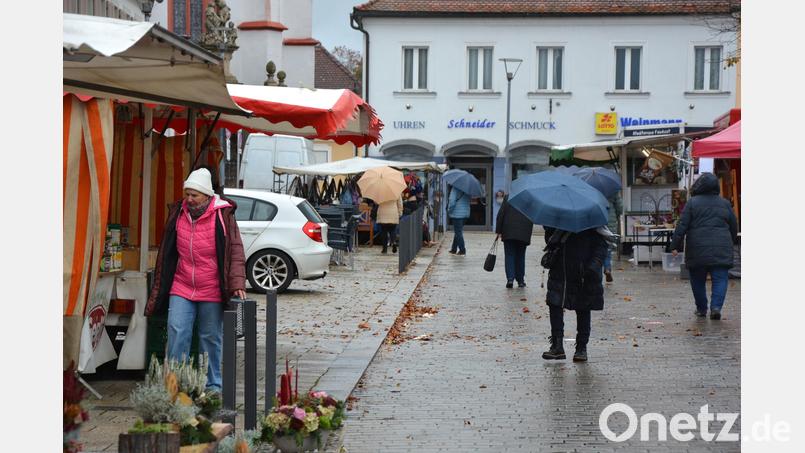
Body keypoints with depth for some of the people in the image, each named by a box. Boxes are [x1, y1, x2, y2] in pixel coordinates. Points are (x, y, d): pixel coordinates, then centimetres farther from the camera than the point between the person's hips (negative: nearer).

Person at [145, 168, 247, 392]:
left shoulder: (222, 216, -6)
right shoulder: (178, 212, 6)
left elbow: (235, 252, -6)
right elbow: (166, 253, 15)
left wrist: (237, 283, -18)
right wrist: (160, 288, 16)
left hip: (211, 292, -3)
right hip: (181, 289, 3)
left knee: (211, 338, 7)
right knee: (176, 332, -6)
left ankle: (213, 385, 17)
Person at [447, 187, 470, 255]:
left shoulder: (455, 188, -14)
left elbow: (452, 201, -21)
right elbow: (469, 200, 11)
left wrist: (449, 210, -7)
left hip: (457, 214, -7)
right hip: (465, 213, 7)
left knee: (458, 232, 0)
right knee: (458, 232, 17)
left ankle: (462, 250, -1)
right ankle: (454, 249, 24)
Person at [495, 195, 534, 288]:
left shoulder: (508, 197, -1)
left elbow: (500, 215, -3)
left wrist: (498, 231, 3)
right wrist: (529, 235, 16)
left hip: (509, 233, -1)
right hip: (524, 234, 1)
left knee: (509, 256, 3)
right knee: (520, 256, 11)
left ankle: (510, 278, -11)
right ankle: (520, 280, 13)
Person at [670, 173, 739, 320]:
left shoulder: (692, 203, 0)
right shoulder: (724, 203, 9)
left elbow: (682, 226, -5)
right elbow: (734, 226, 16)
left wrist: (675, 245, -2)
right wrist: (732, 241, 31)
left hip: (697, 249, -1)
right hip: (721, 250, 1)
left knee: (698, 280, 11)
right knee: (720, 279, 0)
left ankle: (701, 309, 17)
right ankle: (716, 306, -17)